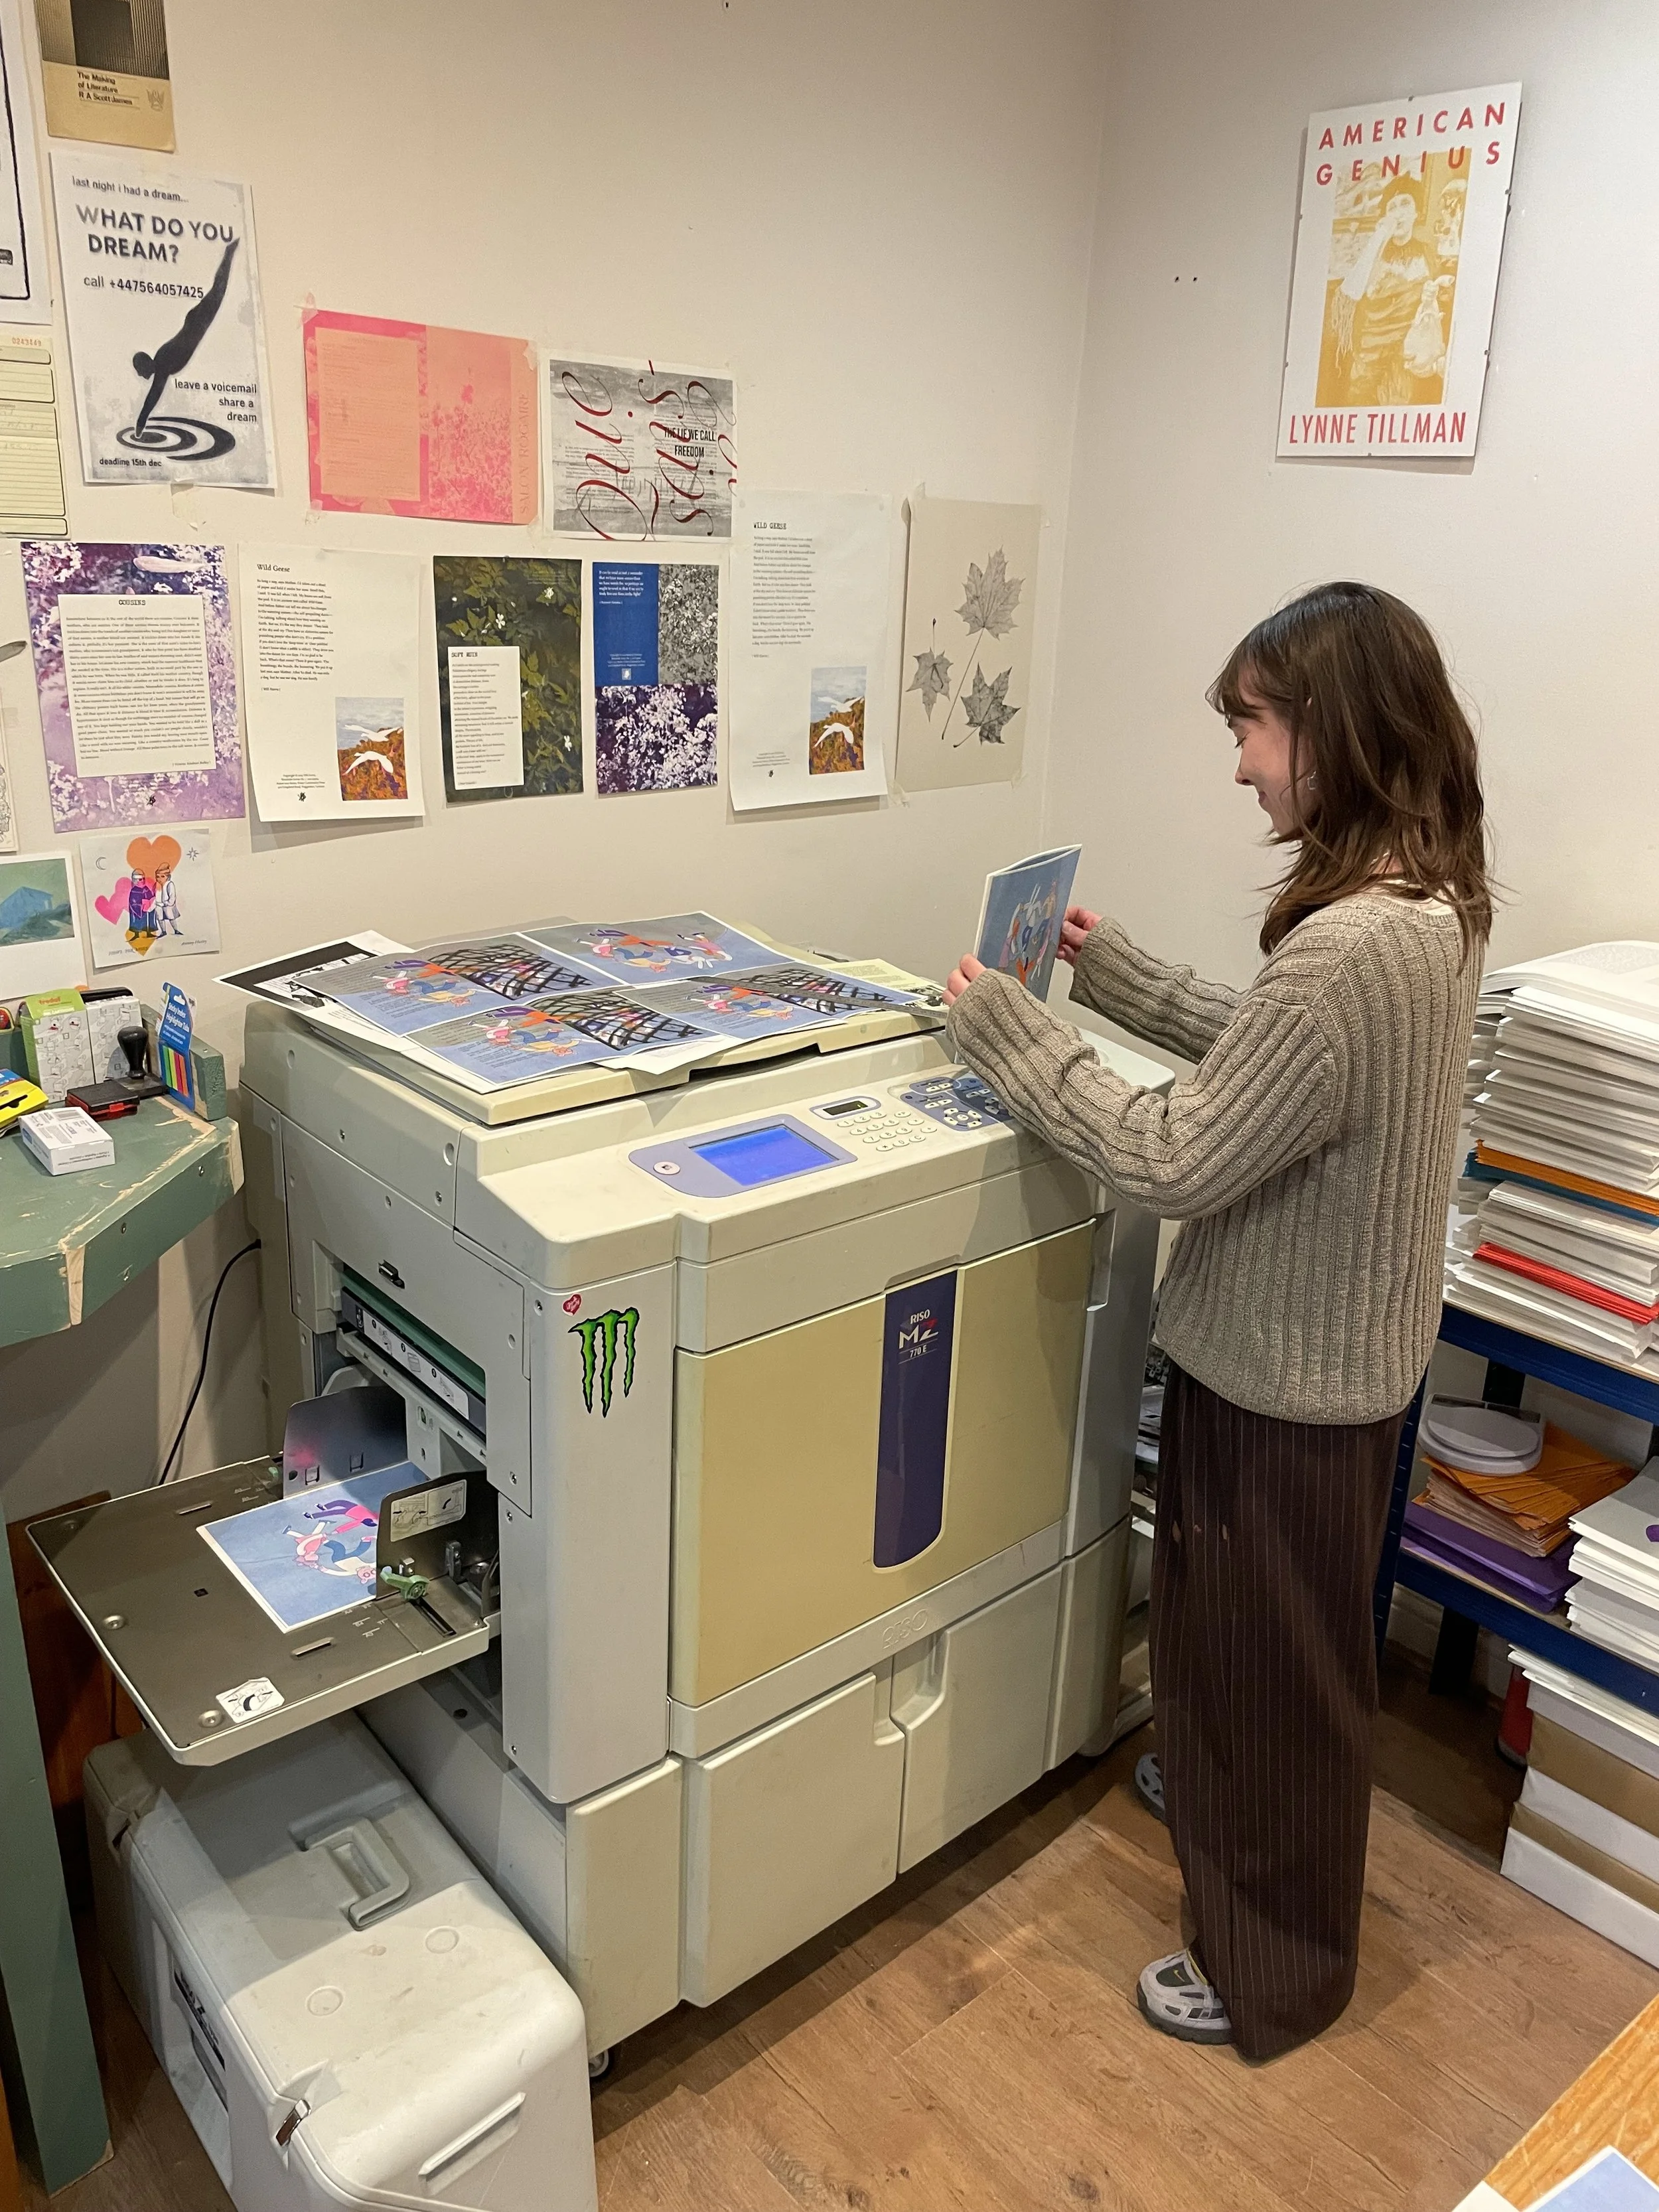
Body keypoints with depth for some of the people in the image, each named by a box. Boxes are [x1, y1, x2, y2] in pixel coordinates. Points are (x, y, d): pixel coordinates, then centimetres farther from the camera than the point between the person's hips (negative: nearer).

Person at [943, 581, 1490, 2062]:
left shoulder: (1352, 949, -33)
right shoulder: (1428, 902, 0)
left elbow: (1175, 1162, -27)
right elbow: (1265, 1057, 11)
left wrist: (1008, 1031, -18)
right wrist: (1110, 967, 8)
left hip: (1284, 1384, -10)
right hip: (1338, 1348, 10)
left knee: (1265, 1674, 12)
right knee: (1263, 1646, 31)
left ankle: (1272, 1977, 36)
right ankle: (1226, 1816, 57)